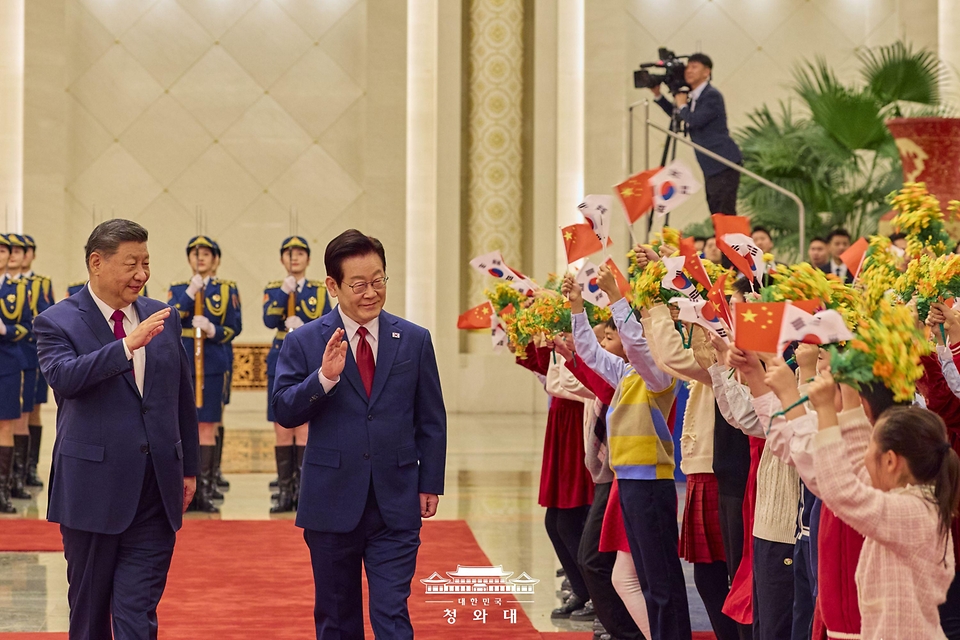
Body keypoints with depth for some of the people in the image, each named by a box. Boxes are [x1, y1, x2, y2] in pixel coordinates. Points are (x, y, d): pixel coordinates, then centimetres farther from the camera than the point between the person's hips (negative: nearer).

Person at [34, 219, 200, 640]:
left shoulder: (164, 318, 10)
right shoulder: (57, 322, -4)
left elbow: (182, 399, 17)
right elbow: (63, 377, -24)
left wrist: (189, 467, 16)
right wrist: (128, 344, -32)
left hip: (156, 491, 3)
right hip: (93, 488, -3)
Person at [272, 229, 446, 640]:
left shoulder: (415, 340, 4)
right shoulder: (303, 342, -1)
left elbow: (431, 421, 8)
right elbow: (284, 413, -7)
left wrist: (430, 485, 3)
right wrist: (324, 377, -21)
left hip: (396, 505, 0)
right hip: (331, 502, 0)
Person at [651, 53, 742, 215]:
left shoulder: (712, 95, -13)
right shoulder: (693, 96, 15)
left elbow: (694, 121, -23)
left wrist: (682, 105, -6)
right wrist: (658, 95, 17)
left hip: (723, 165, -10)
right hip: (711, 166, 10)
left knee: (725, 215, -14)